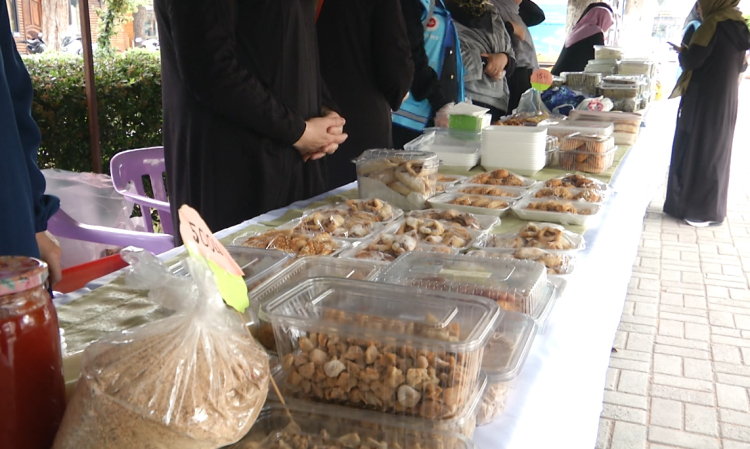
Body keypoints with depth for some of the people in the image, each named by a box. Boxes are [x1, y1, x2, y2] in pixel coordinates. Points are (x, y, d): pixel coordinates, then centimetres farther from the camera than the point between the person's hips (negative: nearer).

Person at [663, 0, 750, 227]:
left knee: (697, 152, -1)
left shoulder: (714, 23, -14)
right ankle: (712, 208, 22)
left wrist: (683, 52, 2)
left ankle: (701, 211, 3)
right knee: (716, 152, 14)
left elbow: (691, 60, -19)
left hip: (704, 101, -8)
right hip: (726, 102, 8)